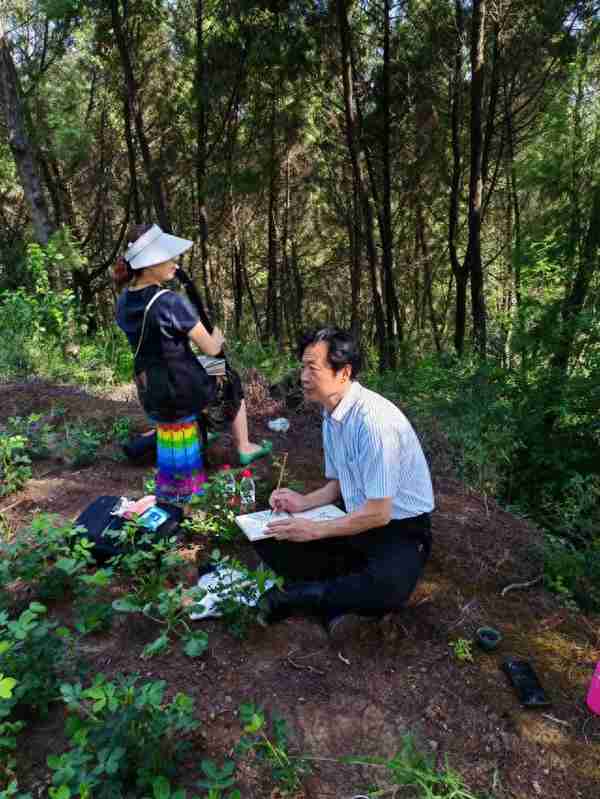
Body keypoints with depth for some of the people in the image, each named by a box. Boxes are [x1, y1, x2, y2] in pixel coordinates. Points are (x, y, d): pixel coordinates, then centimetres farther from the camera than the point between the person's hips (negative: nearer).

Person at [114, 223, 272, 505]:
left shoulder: (124, 301, -2)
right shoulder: (170, 302, -25)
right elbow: (210, 348, -18)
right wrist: (217, 337, 4)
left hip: (152, 397, 6)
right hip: (185, 392, -6)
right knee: (233, 383, 23)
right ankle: (244, 448, 38)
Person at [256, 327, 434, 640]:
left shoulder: (373, 419, -26)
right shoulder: (331, 414, 1)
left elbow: (378, 514, -23)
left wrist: (315, 530, -17)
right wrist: (303, 502, -3)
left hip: (400, 529, -7)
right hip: (355, 518, 8)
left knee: (388, 586, -38)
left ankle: (297, 596, -14)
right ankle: (334, 602, -9)